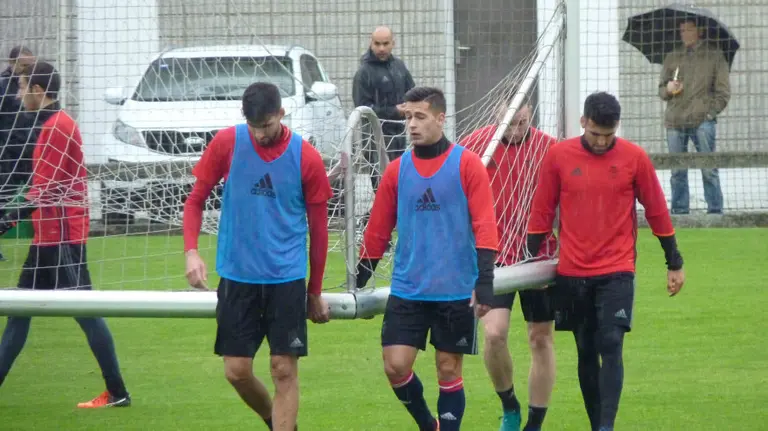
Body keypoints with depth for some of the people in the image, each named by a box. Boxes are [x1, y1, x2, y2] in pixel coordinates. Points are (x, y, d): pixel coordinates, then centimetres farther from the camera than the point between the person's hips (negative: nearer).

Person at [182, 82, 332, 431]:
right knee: (237, 371, 3)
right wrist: (191, 252, -11)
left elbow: (318, 228, 4)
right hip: (236, 277, 1)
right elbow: (196, 199, 6)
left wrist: (315, 293, 9)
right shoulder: (226, 143, -3)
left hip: (287, 280, -1)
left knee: (284, 371, -4)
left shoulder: (307, 158, -5)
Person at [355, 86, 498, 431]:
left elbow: (484, 226, -8)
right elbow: (378, 231, 11)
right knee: (395, 366, -5)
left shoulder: (466, 164, -4)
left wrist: (484, 281, -17)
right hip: (407, 291, 3)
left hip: (456, 291, -3)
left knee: (449, 370, 2)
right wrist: (359, 283, 10)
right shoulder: (397, 170, 6)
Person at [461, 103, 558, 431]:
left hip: (539, 257, 1)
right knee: (494, 333, -15)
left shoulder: (548, 148, -7)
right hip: (493, 257, -1)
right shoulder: (474, 145, -6)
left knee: (541, 340, 5)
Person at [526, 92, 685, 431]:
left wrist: (674, 263, 9)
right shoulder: (558, 156, -1)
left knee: (610, 348, -13)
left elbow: (657, 212, 5)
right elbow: (541, 212, 6)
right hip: (572, 274, 2)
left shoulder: (635, 158, -3)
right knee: (586, 353, 8)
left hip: (617, 272, -2)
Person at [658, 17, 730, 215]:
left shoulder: (713, 55, 8)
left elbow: (723, 89, 6)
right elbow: (661, 90, 20)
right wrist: (668, 89, -3)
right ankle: (679, 210, 8)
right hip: (675, 122, 3)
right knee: (677, 172, 3)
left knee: (709, 169, -5)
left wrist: (712, 111, -6)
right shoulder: (671, 58, 17)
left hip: (702, 119, -3)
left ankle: (715, 210, -2)